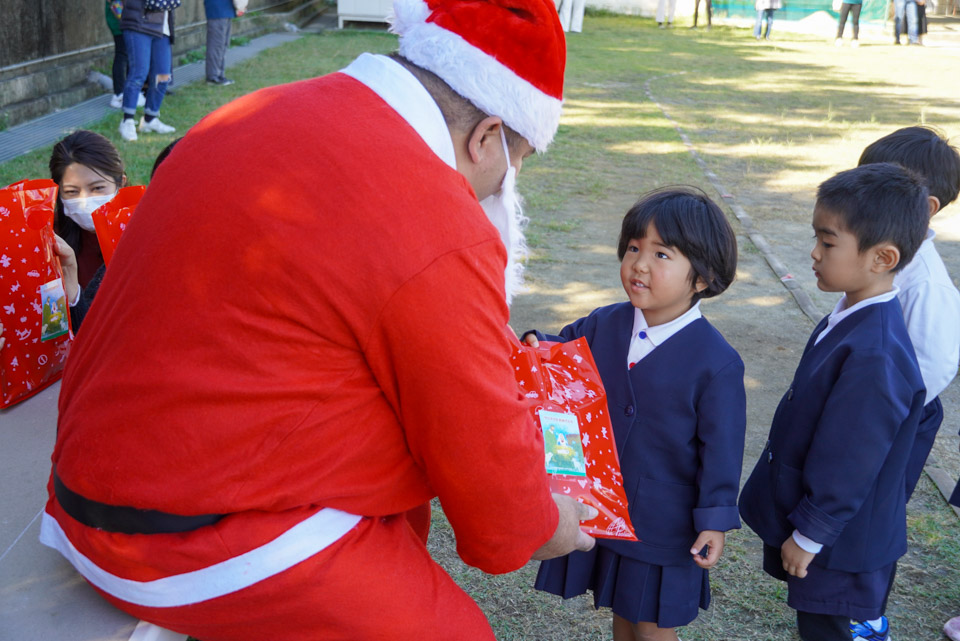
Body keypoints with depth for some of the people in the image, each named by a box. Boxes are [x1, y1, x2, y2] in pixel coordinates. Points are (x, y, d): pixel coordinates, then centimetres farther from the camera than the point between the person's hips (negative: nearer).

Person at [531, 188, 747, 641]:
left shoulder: (717, 362, -18)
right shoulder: (603, 325, -5)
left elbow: (721, 447, -12)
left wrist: (715, 519, -10)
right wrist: (534, 347, -14)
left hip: (664, 523, -4)